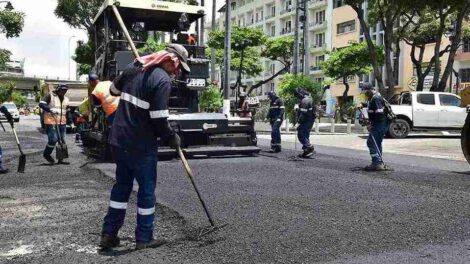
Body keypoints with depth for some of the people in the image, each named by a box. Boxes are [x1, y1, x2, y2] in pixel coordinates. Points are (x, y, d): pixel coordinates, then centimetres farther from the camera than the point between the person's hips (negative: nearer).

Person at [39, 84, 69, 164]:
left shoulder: (66, 99, 16)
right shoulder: (50, 96, -4)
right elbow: (41, 104, -16)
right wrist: (50, 109, -30)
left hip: (62, 123, 7)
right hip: (51, 122, -6)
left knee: (62, 140, 6)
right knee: (53, 139, -12)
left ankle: (61, 159, 14)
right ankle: (46, 154, 13)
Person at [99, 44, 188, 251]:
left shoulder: (133, 68, 7)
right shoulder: (162, 79, -17)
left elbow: (114, 89, 23)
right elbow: (159, 119, -20)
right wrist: (172, 138, -5)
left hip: (118, 139, 8)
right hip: (141, 145, -7)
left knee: (122, 184, 18)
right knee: (147, 188, 7)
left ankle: (109, 234, 22)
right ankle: (144, 238, 16)